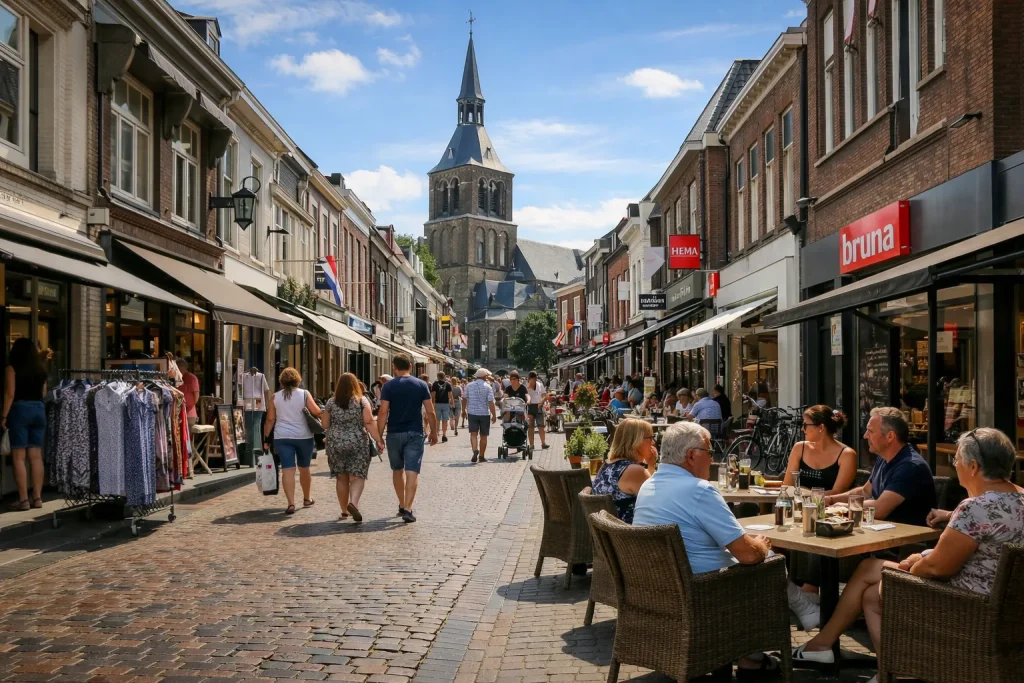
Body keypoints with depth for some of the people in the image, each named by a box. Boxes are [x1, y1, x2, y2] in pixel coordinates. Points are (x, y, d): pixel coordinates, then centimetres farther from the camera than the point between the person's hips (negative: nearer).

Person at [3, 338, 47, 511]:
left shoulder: (12, 368, -4)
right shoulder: (40, 368, 11)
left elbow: (10, 394, -9)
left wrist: (4, 416, -7)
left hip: (20, 409, -5)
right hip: (39, 410, 5)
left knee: (19, 457, -2)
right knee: (36, 456, 7)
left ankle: (23, 499, -4)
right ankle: (37, 497, 9)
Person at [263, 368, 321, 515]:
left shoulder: (276, 397, 4)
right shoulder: (304, 394, -2)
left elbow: (270, 419, 3)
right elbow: (317, 412, -8)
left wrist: (266, 438, 8)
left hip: (282, 437, 1)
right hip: (303, 436, 0)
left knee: (288, 470, -3)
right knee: (304, 469, 16)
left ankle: (291, 503, -15)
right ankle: (306, 499, 31)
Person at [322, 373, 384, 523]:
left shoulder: (331, 402, 4)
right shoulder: (362, 401, -2)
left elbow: (325, 425, 8)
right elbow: (369, 422, -11)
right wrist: (378, 440, -9)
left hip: (336, 444, 2)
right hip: (358, 444, -2)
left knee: (341, 478, 11)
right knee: (357, 476, 1)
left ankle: (344, 510, 17)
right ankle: (353, 502, -22)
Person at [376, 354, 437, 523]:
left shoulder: (388, 386, -4)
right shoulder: (421, 385, 0)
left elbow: (383, 412, -9)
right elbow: (430, 411, 0)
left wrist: (379, 436, -4)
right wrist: (433, 432, 11)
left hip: (394, 433, 1)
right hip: (415, 433, 0)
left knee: (397, 470, 17)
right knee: (412, 471, -2)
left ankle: (402, 505, 29)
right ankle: (407, 509, -10)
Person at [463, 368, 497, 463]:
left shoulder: (469, 386, 3)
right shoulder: (487, 386, -7)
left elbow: (464, 399, 7)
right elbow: (491, 402, -13)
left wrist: (463, 411, 20)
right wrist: (494, 415, -9)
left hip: (472, 413, 2)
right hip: (484, 414, -2)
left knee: (473, 434, 0)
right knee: (483, 435, 9)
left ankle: (475, 450, -25)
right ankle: (481, 456, 15)